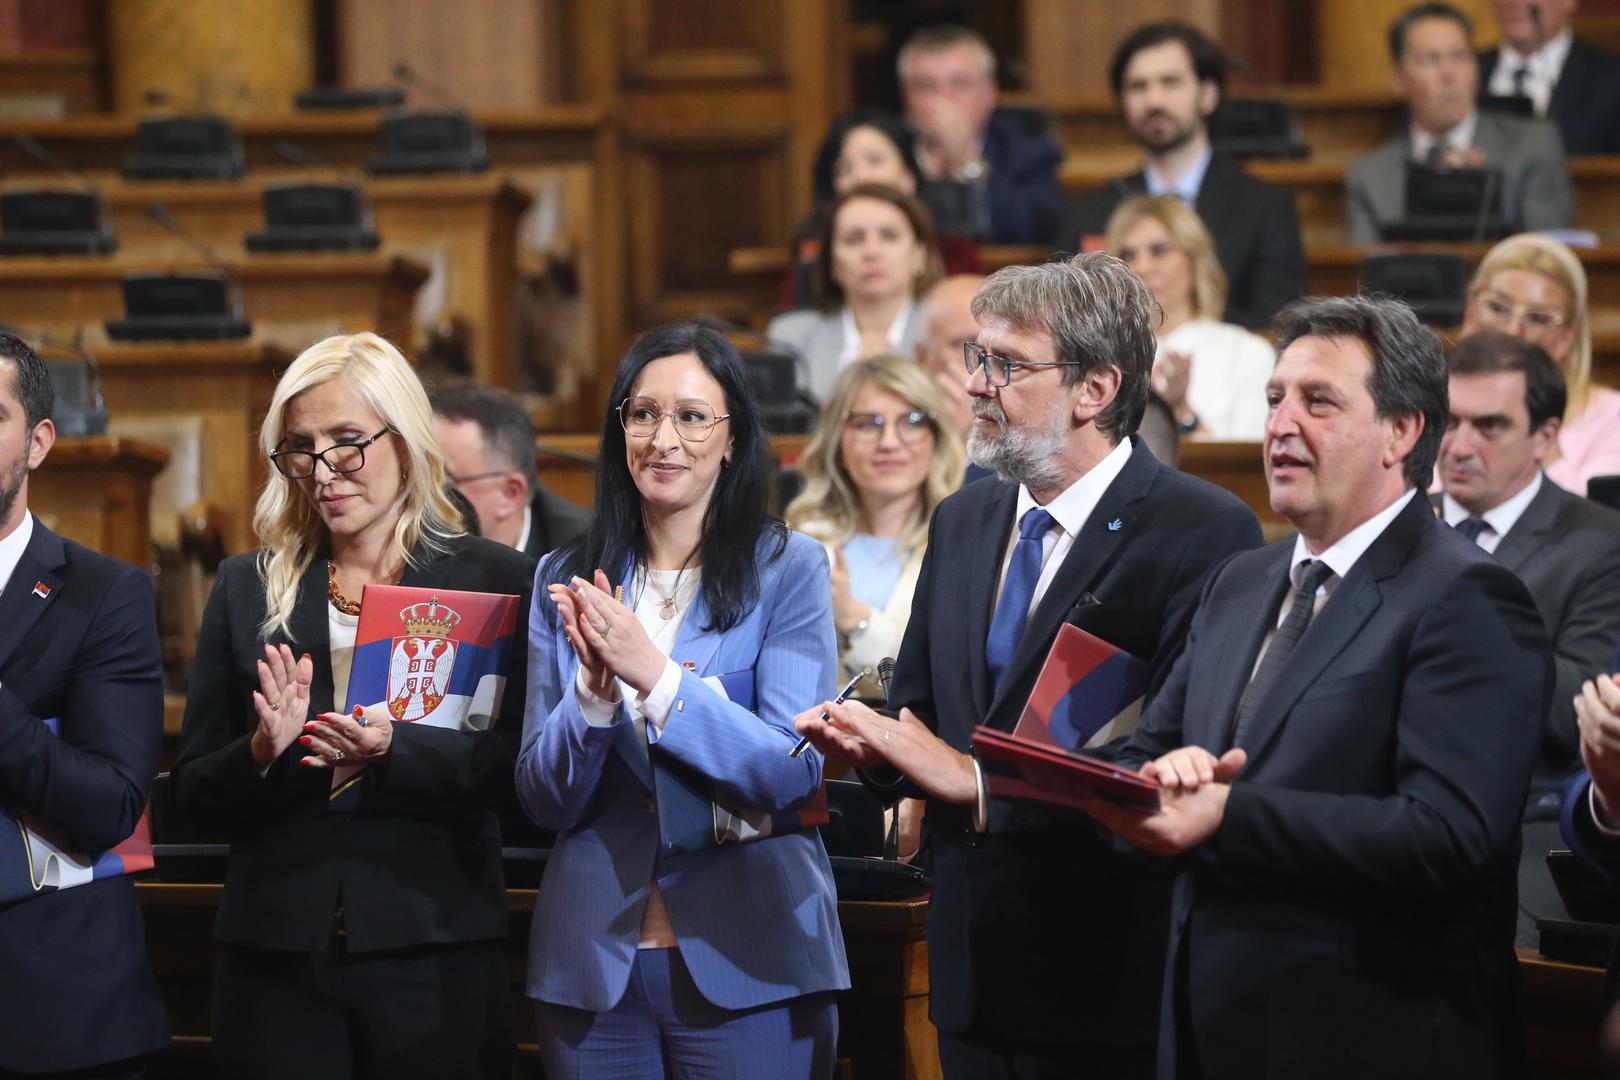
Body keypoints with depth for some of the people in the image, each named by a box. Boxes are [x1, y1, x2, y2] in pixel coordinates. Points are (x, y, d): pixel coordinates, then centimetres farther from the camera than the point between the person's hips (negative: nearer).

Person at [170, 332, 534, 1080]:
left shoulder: (494, 579, 4)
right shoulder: (246, 588, 11)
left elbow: (519, 766, -6)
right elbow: (193, 796, 8)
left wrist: (393, 750, -20)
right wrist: (263, 752, -12)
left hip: (434, 953, -2)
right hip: (273, 954, 2)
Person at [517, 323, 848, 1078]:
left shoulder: (789, 570, -2)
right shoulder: (565, 581, 7)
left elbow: (795, 775, -12)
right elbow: (546, 801, 3)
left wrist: (656, 677, -23)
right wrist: (593, 689, -16)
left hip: (750, 964, -3)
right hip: (594, 960, 3)